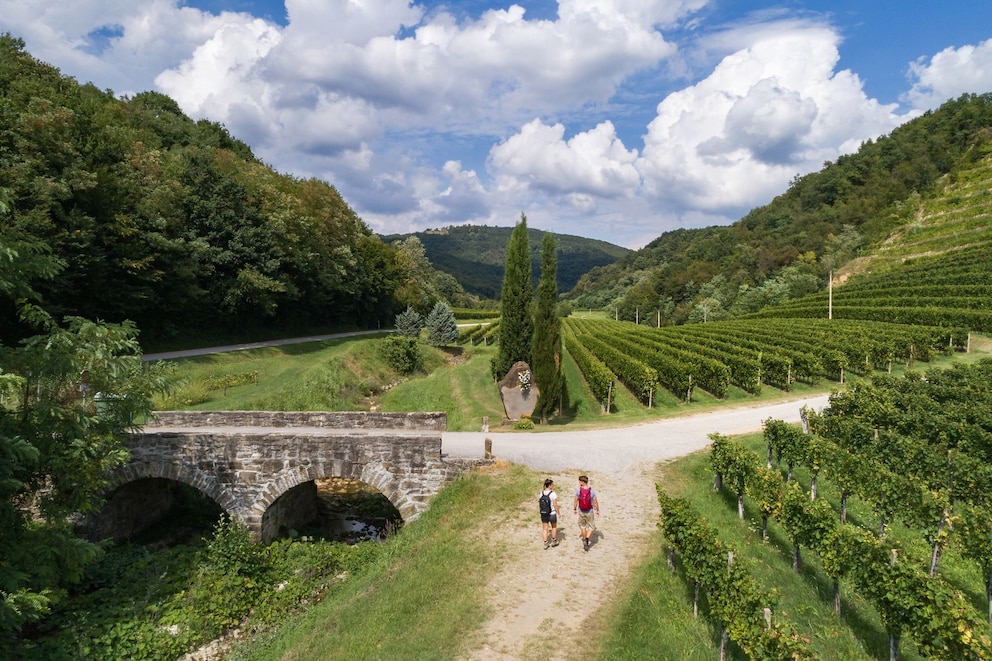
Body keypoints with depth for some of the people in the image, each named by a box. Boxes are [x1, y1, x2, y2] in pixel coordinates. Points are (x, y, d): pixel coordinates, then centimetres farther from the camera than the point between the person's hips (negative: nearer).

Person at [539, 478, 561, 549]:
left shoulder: (541, 493, -6)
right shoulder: (553, 494, -20)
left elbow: (539, 502, 1)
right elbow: (555, 506, -17)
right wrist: (559, 513, -3)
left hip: (543, 514, 3)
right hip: (552, 514, -3)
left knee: (545, 529, 14)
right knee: (554, 527, 22)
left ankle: (545, 544, 17)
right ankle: (554, 542, 35)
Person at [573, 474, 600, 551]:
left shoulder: (578, 490, -13)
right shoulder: (592, 490, -15)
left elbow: (576, 501, -5)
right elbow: (595, 502, -7)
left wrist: (575, 509, 12)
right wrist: (597, 510, 7)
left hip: (581, 512, 1)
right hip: (590, 512, -1)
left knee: (583, 526, 20)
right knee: (590, 527, 13)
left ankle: (585, 541, 27)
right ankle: (587, 539, -8)